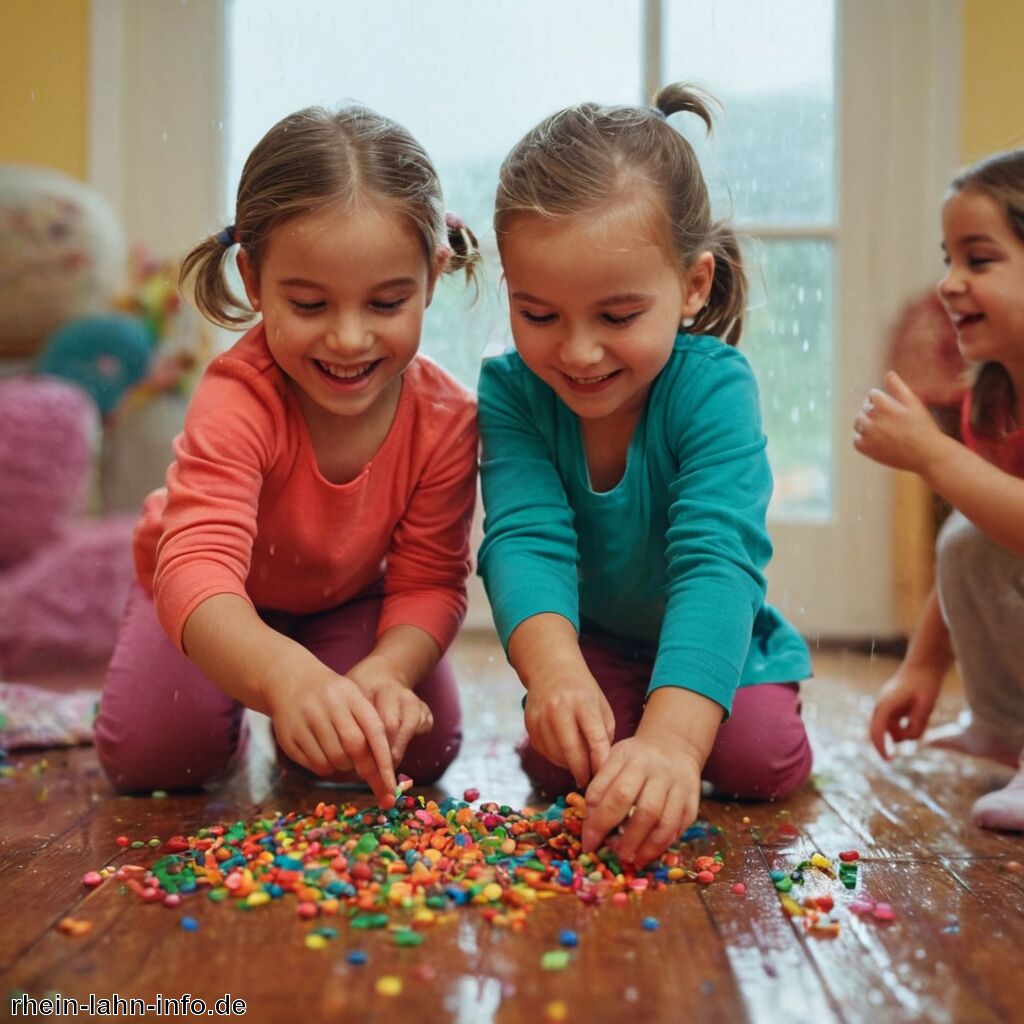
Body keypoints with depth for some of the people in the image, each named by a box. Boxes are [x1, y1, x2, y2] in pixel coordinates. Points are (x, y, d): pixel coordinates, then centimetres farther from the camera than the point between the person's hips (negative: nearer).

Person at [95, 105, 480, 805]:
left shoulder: (446, 418, -28)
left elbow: (429, 582, -20)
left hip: (349, 597, 2)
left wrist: (382, 675, -42)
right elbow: (197, 567, -53)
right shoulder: (239, 400, -39)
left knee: (420, 745, -15)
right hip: (222, 602, -2)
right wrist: (290, 677, -74)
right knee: (153, 752, -20)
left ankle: (302, 730, 18)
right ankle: (235, 705, 16)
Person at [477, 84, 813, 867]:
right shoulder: (512, 390, -21)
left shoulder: (713, 386, -30)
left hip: (714, 654, -1)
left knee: (761, 758, -23)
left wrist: (670, 740, -57)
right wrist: (554, 671, -55)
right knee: (561, 763, -20)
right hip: (590, 648, 2)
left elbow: (716, 564, -42)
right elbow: (527, 539, -33)